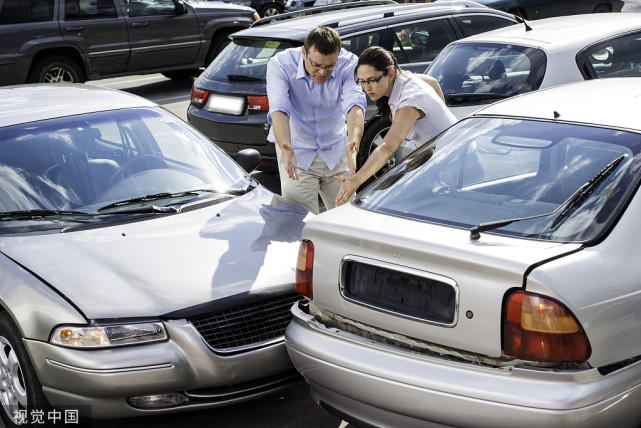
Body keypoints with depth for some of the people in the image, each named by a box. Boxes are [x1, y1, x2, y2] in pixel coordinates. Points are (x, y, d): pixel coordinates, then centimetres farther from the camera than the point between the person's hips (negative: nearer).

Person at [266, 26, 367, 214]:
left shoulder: (348, 63, -17)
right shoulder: (280, 64, -21)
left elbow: (354, 104, -31)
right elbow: (279, 109, -34)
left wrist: (353, 142, -51)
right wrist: (286, 148, -52)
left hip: (336, 152, 2)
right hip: (297, 153, -2)